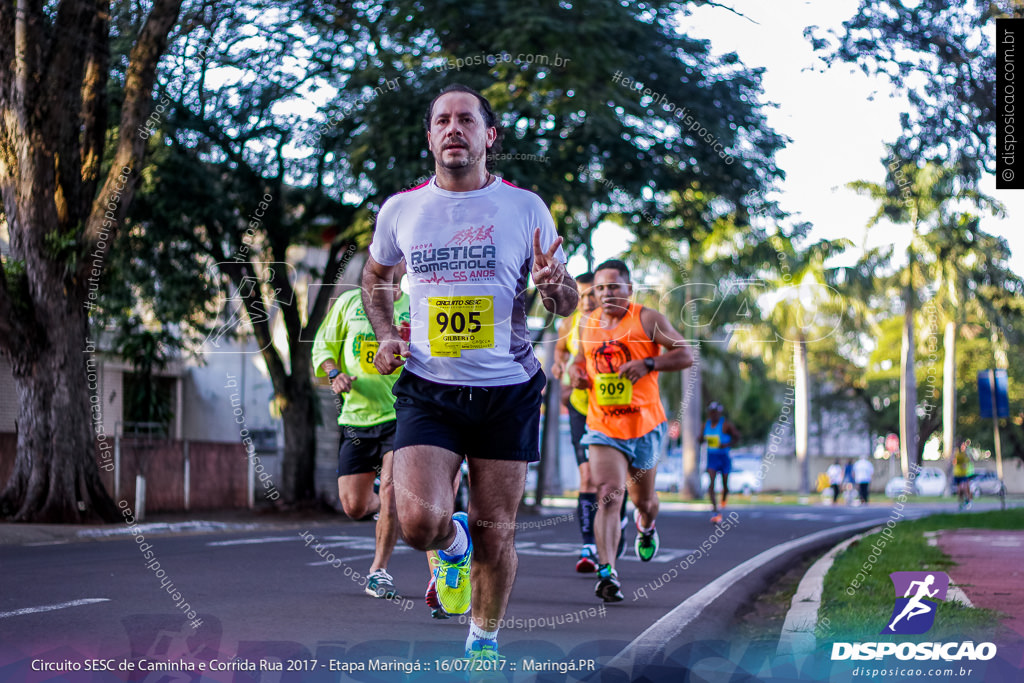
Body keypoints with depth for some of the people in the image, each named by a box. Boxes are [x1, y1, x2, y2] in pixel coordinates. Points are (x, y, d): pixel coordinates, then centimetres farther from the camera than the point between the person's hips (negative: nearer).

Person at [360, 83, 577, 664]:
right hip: (428, 388, 0)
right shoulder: (400, 210, 2)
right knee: (419, 521, -18)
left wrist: (554, 284, -19)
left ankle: (485, 639, 31)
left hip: (508, 390, 0)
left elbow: (567, 304, 5)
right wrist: (386, 335, 4)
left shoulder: (525, 207, -1)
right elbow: (375, 278, 22)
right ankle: (453, 544, 19)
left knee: (495, 533, 5)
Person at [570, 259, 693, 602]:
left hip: (645, 424, -1)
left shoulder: (647, 319, -5)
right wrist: (577, 370, 3)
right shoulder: (586, 324, 7)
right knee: (608, 496, -19)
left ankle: (646, 526, 54)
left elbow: (686, 355, -8)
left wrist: (648, 364, -23)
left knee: (643, 500, 16)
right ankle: (607, 572, -25)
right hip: (603, 428, 1)